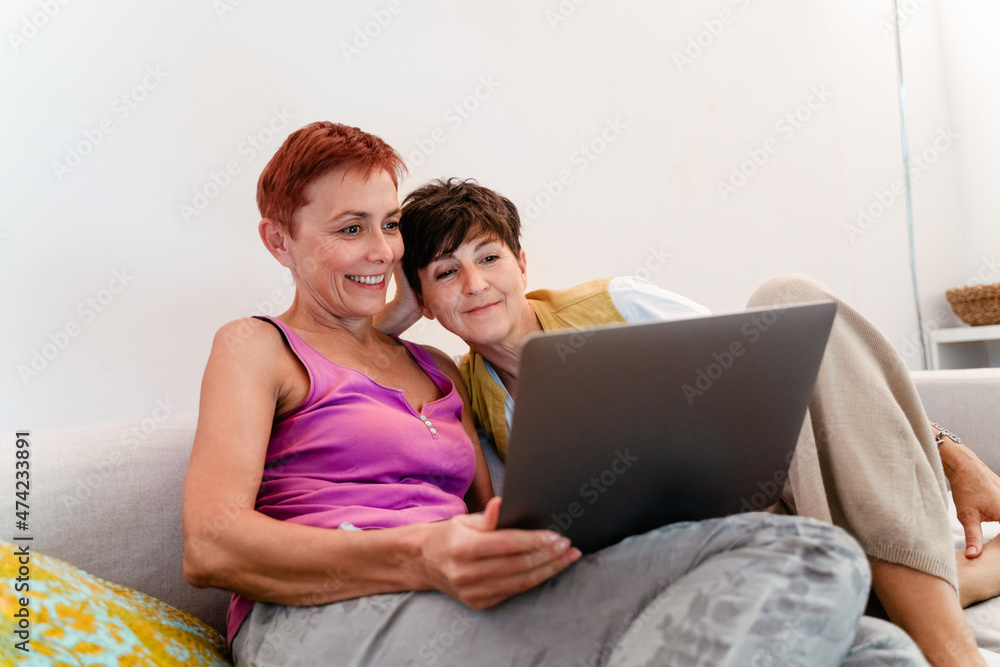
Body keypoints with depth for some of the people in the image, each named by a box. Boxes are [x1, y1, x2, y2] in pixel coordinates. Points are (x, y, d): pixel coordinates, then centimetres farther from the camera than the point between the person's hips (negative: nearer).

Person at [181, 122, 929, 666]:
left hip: (471, 605, 5)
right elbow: (210, 545, -5)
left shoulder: (437, 367, 27)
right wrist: (416, 559, -22)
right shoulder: (256, 347, 11)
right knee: (815, 556, -21)